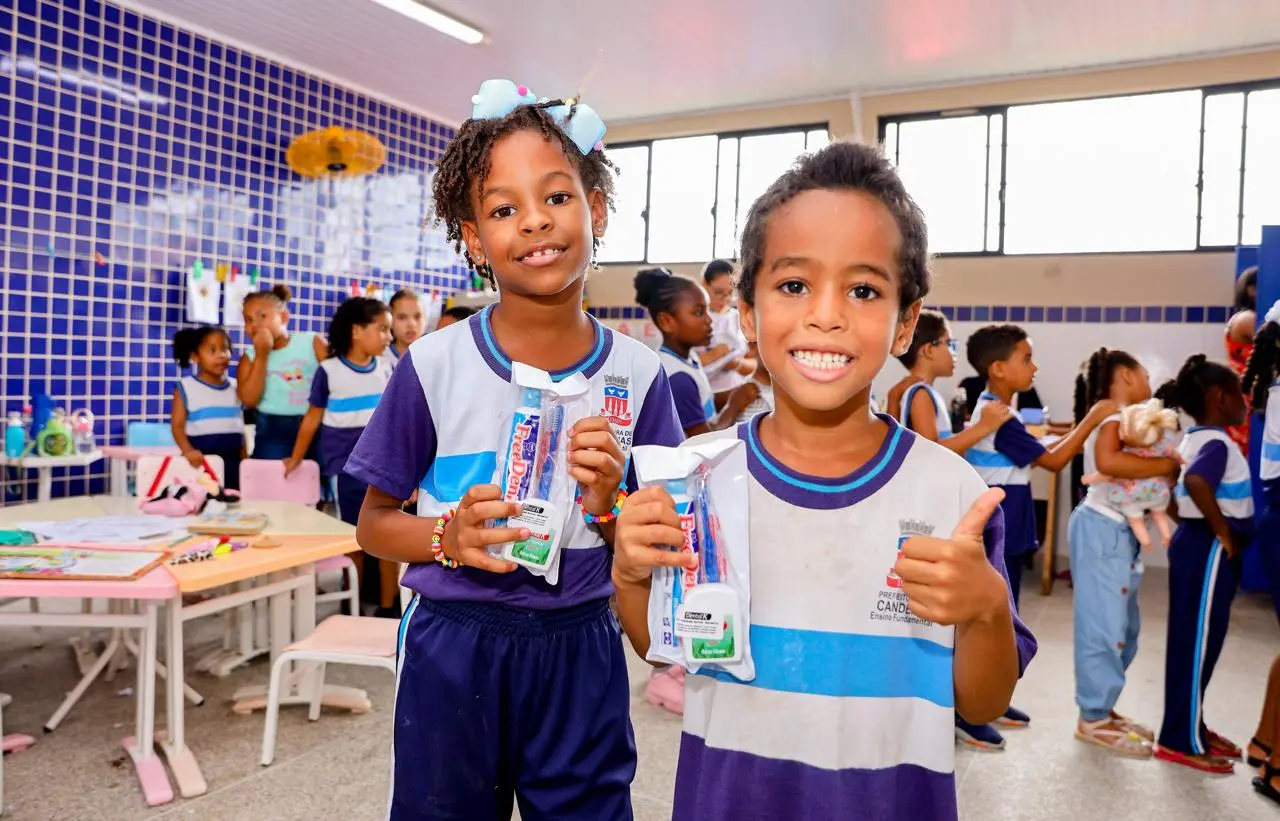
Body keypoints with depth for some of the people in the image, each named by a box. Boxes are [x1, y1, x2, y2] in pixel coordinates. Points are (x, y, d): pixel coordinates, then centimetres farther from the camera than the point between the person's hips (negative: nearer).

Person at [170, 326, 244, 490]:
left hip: (231, 460, 4)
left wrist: (244, 460, 11)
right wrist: (188, 450, -23)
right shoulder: (186, 387, -1)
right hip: (201, 461, -4)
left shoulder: (236, 388, 11)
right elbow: (177, 425, -6)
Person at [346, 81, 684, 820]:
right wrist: (450, 536, -18)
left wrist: (611, 507, -18)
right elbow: (374, 522, 0)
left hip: (581, 652, 1)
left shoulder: (638, 375, -6)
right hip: (453, 643, 0)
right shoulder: (434, 365, -9)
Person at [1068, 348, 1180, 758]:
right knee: (1104, 626, -3)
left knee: (1122, 626, 17)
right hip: (1102, 530, -10)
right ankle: (1093, 719, 7)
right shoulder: (1112, 414, -13)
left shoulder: (1120, 417, 17)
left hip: (1119, 532, 10)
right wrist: (1167, 465, -23)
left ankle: (1103, 708, 28)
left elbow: (1130, 470, 11)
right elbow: (1107, 461, -33)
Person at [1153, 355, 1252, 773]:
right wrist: (1223, 532, -25)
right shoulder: (1217, 443, -17)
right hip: (1208, 550, -10)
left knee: (1194, 642, 15)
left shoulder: (1194, 439, 12)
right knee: (1197, 643, -2)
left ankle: (1191, 729, 26)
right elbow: (1196, 482, -37)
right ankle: (1181, 740, 6)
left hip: (1195, 543, 10)